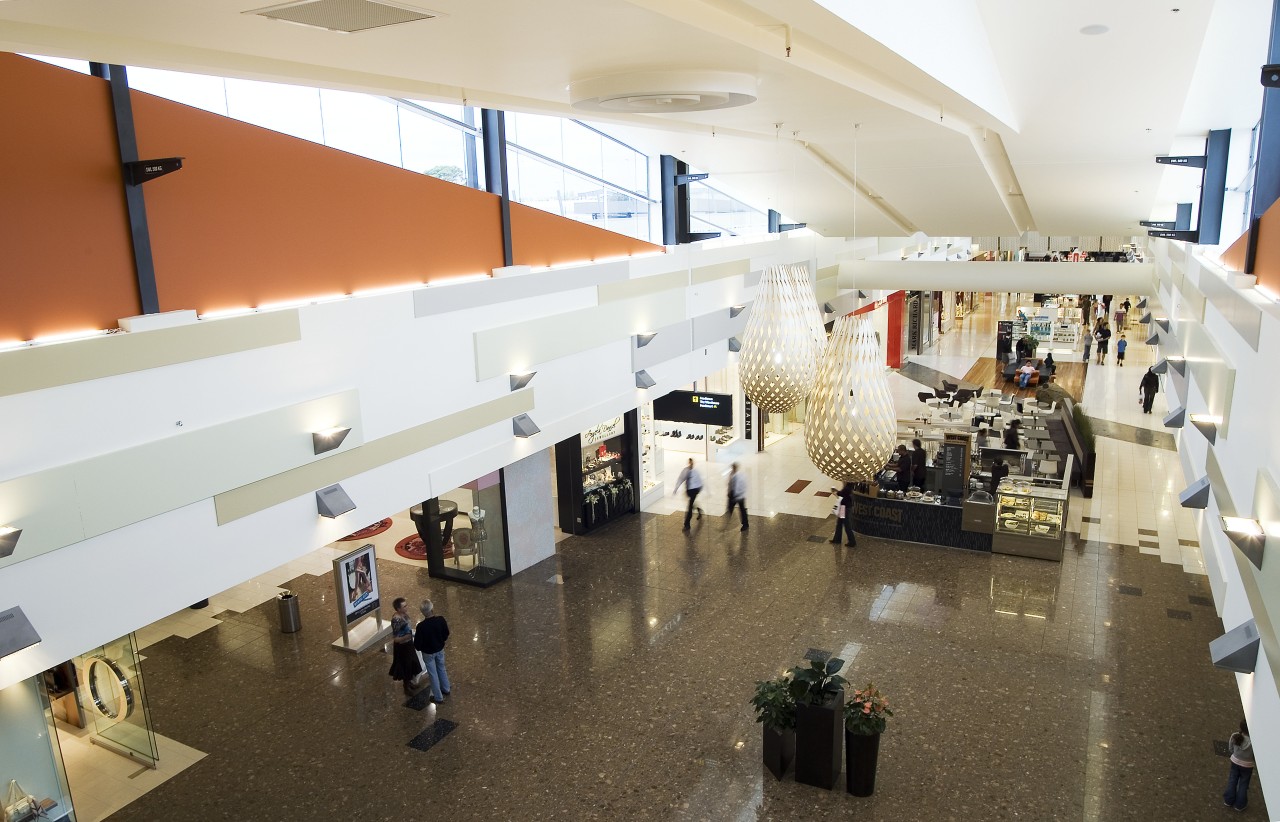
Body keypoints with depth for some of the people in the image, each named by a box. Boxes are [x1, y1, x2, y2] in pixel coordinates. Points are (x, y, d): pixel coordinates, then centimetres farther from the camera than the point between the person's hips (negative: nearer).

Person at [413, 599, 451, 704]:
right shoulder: (440, 620, -22)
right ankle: (446, 689, 47)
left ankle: (438, 697, 30)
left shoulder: (421, 626, -32)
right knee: (441, 669, 27)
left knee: (433, 674, 15)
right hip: (440, 649, 4)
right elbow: (446, 634, -4)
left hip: (428, 653, -4)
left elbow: (417, 645, -22)